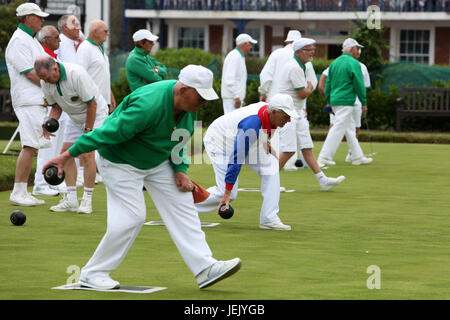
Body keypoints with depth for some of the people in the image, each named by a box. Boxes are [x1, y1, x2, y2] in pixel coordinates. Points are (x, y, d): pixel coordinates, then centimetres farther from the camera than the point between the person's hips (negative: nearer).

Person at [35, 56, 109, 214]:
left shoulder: (77, 74, -33)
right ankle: (71, 199, 3)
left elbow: (92, 103, -26)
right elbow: (56, 106, 2)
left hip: (95, 114, -7)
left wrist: (88, 130, -21)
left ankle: (87, 200, -10)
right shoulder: (45, 82, -11)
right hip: (75, 117, 7)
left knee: (87, 154, -17)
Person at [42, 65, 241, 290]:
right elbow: (108, 133, -32)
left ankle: (205, 268, -3)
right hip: (121, 162, -8)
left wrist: (180, 170, -4)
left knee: (182, 205, -1)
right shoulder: (149, 105, -36)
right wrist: (67, 156, -28)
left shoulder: (190, 104, -9)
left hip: (159, 161, 8)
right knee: (131, 216, -14)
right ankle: (92, 273, 0)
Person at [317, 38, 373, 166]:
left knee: (350, 129, 15)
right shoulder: (354, 64, -10)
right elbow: (359, 85, -10)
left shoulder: (334, 63, 13)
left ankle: (358, 157, 20)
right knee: (338, 129, -6)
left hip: (335, 101, 9)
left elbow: (328, 84, 15)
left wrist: (329, 102, 20)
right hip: (346, 101, -8)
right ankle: (324, 157, -8)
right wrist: (364, 103, -2)